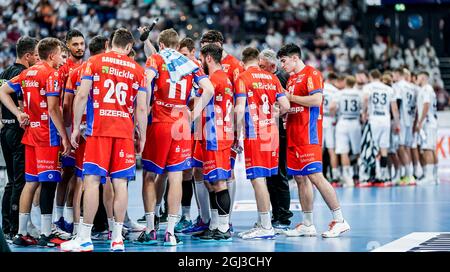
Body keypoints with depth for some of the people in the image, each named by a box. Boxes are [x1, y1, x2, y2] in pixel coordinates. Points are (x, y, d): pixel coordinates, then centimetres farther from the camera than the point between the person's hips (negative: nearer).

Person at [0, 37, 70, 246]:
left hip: (30, 133, 8)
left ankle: (21, 233, 13)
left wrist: (18, 114, 10)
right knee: (48, 182, -4)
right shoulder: (51, 75, -10)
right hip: (47, 135, -8)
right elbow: (53, 109, -16)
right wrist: (64, 137, -13)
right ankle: (46, 235, -4)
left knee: (31, 182, 12)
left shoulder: (26, 74, 13)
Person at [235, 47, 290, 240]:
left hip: (254, 135, -6)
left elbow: (240, 109, -14)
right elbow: (285, 106, 7)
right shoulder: (272, 78, 11)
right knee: (261, 178, 17)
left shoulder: (242, 78, -5)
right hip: (271, 133, 6)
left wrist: (238, 134, -7)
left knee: (257, 179, -6)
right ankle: (262, 222, 24)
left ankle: (266, 227, -7)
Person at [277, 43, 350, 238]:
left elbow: (316, 100, -21)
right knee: (300, 178, 7)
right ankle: (307, 225, 11)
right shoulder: (292, 78, 20)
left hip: (308, 136, -9)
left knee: (315, 176, -12)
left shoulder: (311, 74, -8)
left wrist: (290, 97, -13)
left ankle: (339, 220, -8)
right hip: (294, 136, 9)